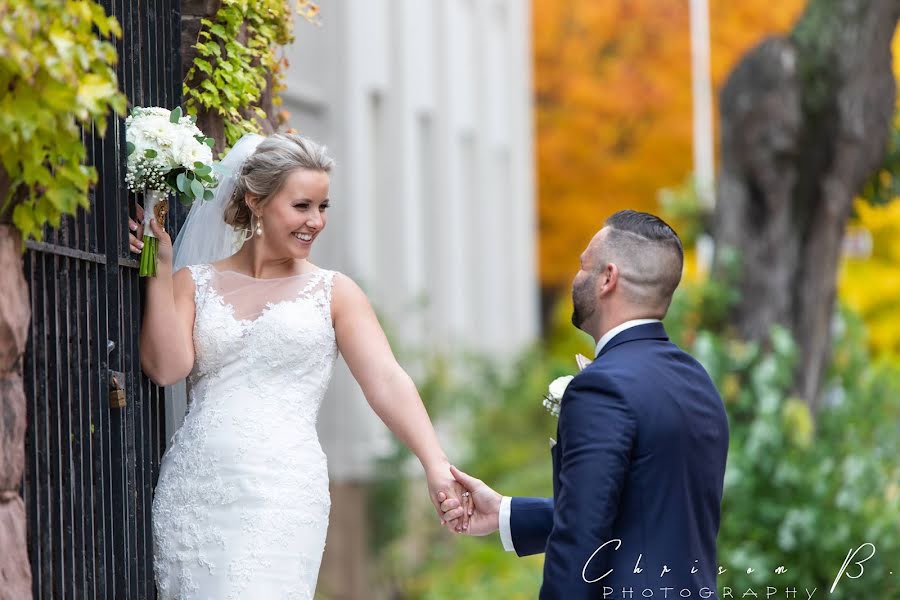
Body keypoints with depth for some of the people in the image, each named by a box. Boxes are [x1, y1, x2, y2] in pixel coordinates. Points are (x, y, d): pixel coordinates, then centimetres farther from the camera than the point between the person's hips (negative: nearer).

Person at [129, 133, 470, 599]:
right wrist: (160, 270, -2)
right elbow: (166, 367, -3)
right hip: (194, 491, 2)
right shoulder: (194, 282, 12)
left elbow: (386, 382, -2)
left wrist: (435, 465, -15)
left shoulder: (332, 292, 8)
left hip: (281, 495, -2)